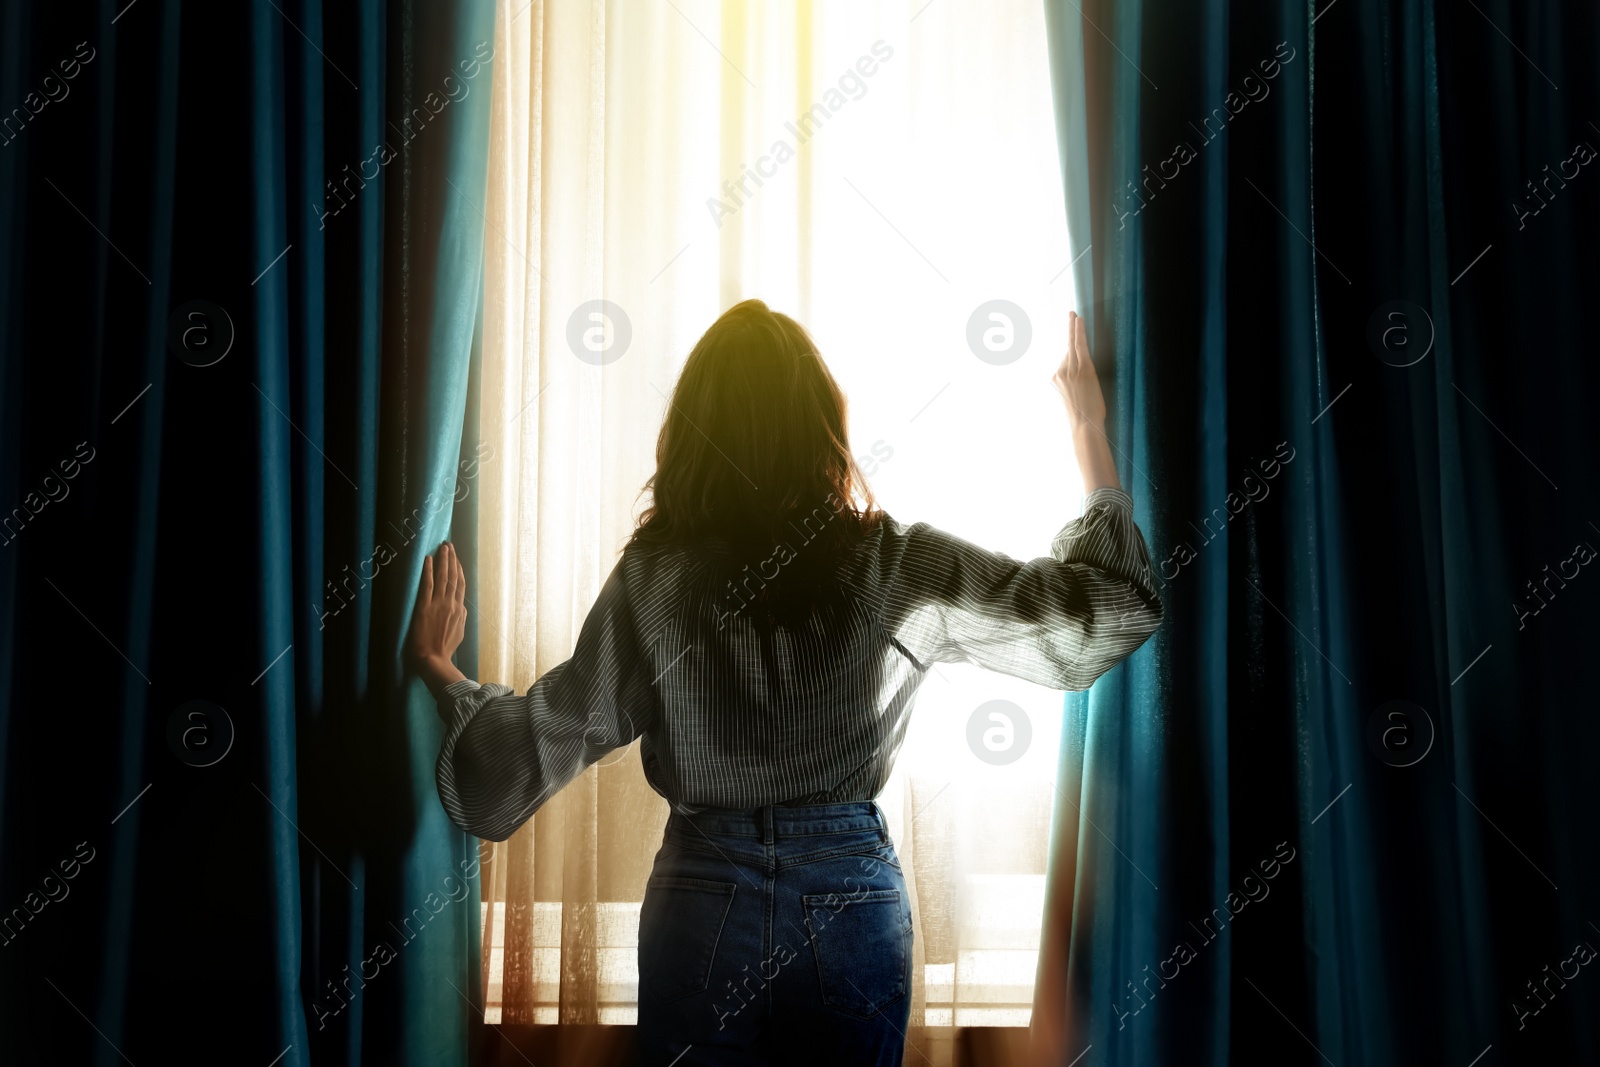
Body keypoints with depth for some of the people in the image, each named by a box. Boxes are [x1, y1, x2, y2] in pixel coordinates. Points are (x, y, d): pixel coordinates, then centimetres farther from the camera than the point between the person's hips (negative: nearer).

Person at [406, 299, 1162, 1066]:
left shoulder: (652, 581, -12)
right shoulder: (900, 571, -11)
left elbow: (539, 746, -7)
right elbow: (1112, 607, -4)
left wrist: (440, 670, 10)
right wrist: (1090, 435, 5)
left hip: (700, 912, 0)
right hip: (853, 908, 0)